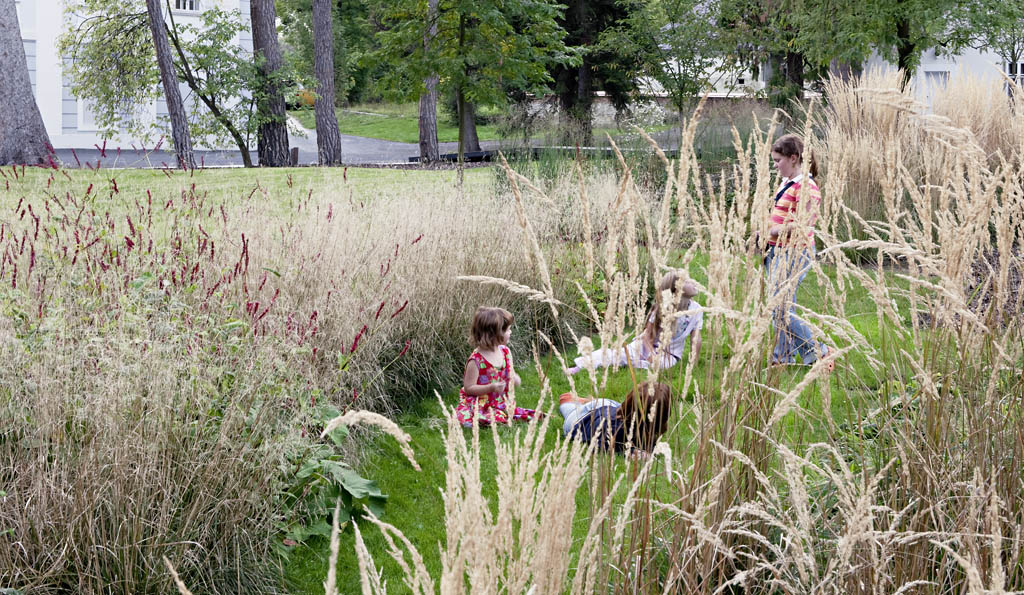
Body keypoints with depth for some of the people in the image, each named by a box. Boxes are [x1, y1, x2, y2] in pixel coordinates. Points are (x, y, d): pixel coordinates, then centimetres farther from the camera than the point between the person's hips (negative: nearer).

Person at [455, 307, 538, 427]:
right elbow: (468, 388, -14)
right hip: (480, 407, -5)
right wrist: (491, 388, -25)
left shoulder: (505, 352, 3)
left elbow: (514, 378, 16)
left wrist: (515, 379, -9)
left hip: (501, 403, 5)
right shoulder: (476, 360, -17)